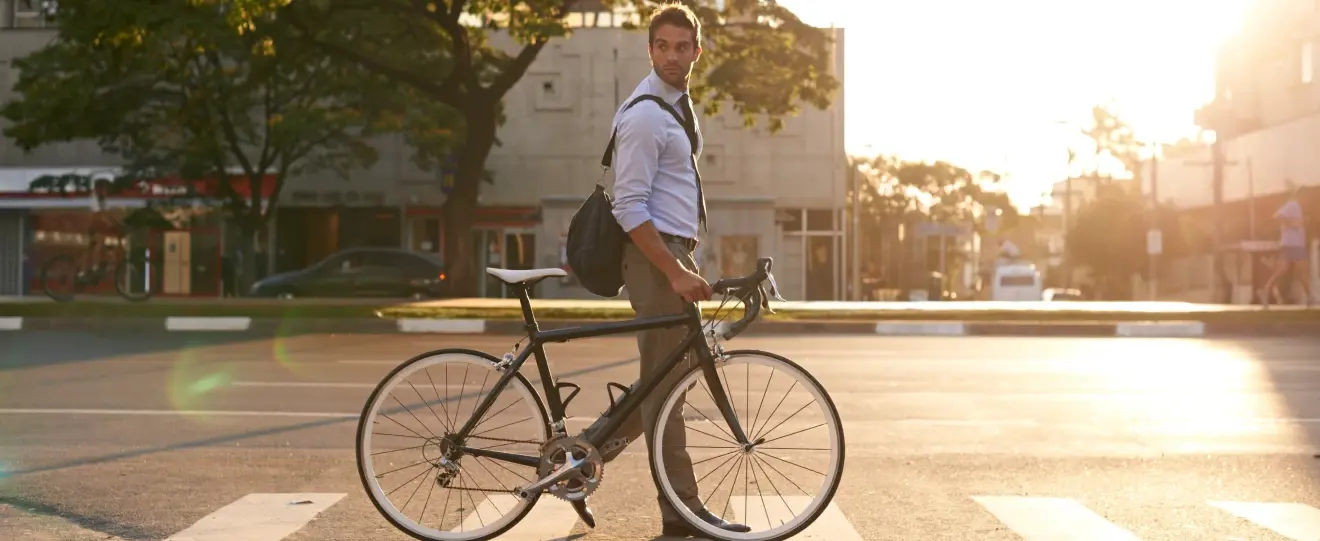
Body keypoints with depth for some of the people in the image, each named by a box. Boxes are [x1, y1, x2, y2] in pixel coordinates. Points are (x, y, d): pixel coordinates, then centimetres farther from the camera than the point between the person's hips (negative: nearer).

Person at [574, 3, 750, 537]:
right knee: (666, 381, -3)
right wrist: (674, 272, -24)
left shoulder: (677, 103, 13)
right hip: (656, 254, -10)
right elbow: (629, 208, -21)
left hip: (676, 251, 10)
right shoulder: (644, 115, -16)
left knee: (677, 372, 14)